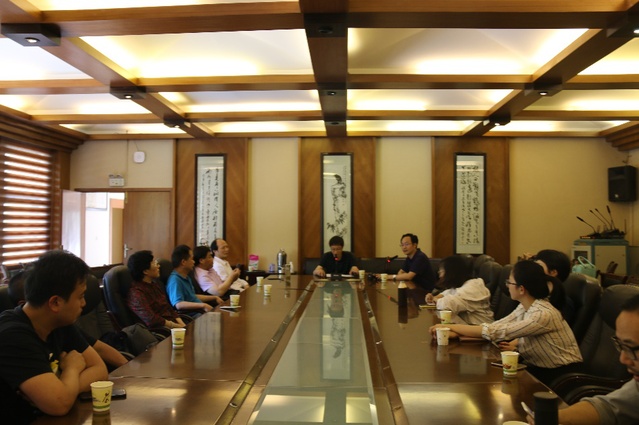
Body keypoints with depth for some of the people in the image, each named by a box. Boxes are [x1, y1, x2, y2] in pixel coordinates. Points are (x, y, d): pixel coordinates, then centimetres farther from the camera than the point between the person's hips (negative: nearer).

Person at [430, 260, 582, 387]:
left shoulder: (543, 314, -27)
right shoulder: (524, 307, 0)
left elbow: (497, 332, -29)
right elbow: (496, 326, -5)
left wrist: (452, 327, -23)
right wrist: (456, 331, -21)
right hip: (538, 368, 7)